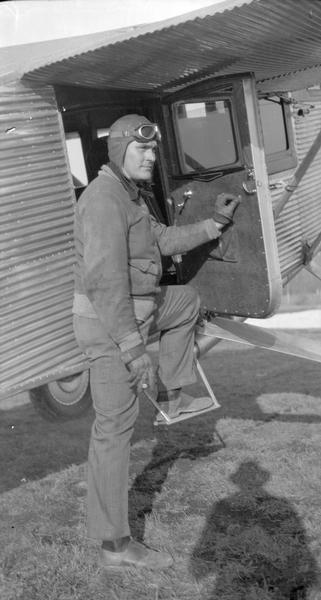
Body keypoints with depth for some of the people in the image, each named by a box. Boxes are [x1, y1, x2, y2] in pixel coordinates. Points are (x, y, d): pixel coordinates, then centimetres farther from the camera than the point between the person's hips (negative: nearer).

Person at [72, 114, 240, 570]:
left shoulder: (128, 196, 13)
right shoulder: (105, 198, -22)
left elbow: (165, 241, 18)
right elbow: (106, 280, -29)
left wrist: (214, 224, 8)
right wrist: (133, 349, -30)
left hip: (129, 309, 10)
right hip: (110, 323, -10)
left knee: (188, 301, 29)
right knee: (115, 425, -5)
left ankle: (172, 396, 30)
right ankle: (116, 544, 6)